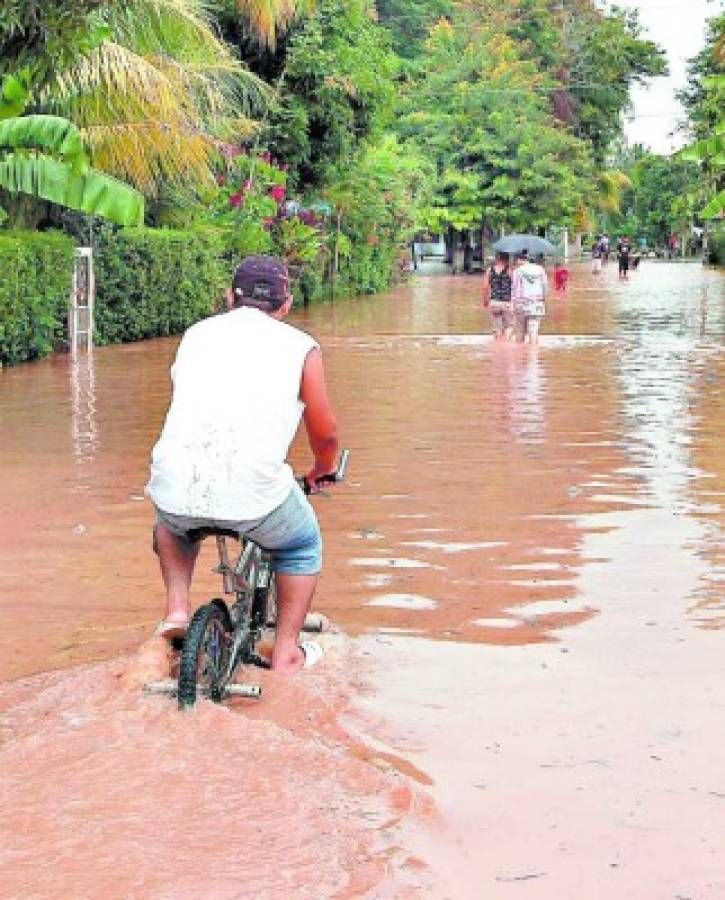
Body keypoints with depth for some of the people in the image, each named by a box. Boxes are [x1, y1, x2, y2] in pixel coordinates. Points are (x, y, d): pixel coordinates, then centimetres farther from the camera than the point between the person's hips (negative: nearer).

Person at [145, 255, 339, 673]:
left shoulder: (196, 334, 18)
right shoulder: (301, 346, 7)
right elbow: (325, 434, 14)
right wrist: (324, 469, 37)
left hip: (176, 486, 3)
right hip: (254, 495, -3)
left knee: (172, 520, 39)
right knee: (303, 546, 28)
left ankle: (177, 607, 24)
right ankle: (286, 652, 28)